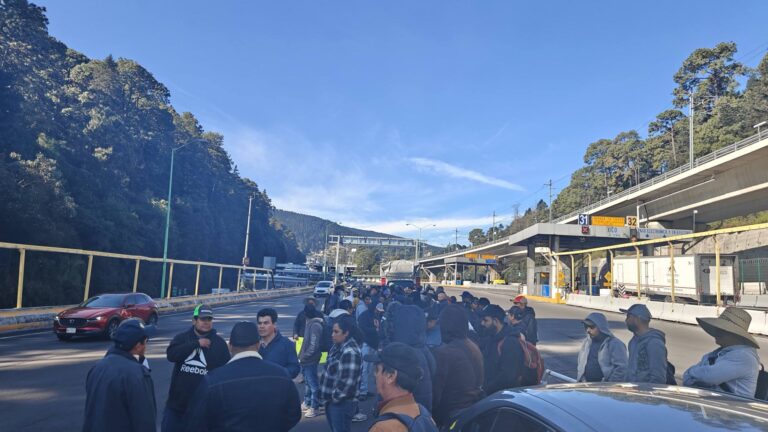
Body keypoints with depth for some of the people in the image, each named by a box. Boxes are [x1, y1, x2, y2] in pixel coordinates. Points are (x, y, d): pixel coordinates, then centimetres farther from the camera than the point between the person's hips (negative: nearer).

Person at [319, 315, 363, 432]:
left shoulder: (350, 352, -23)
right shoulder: (338, 347, 7)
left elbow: (347, 381, -26)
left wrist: (335, 397, -14)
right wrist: (327, 396, 12)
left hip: (341, 403, -9)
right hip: (331, 400, 9)